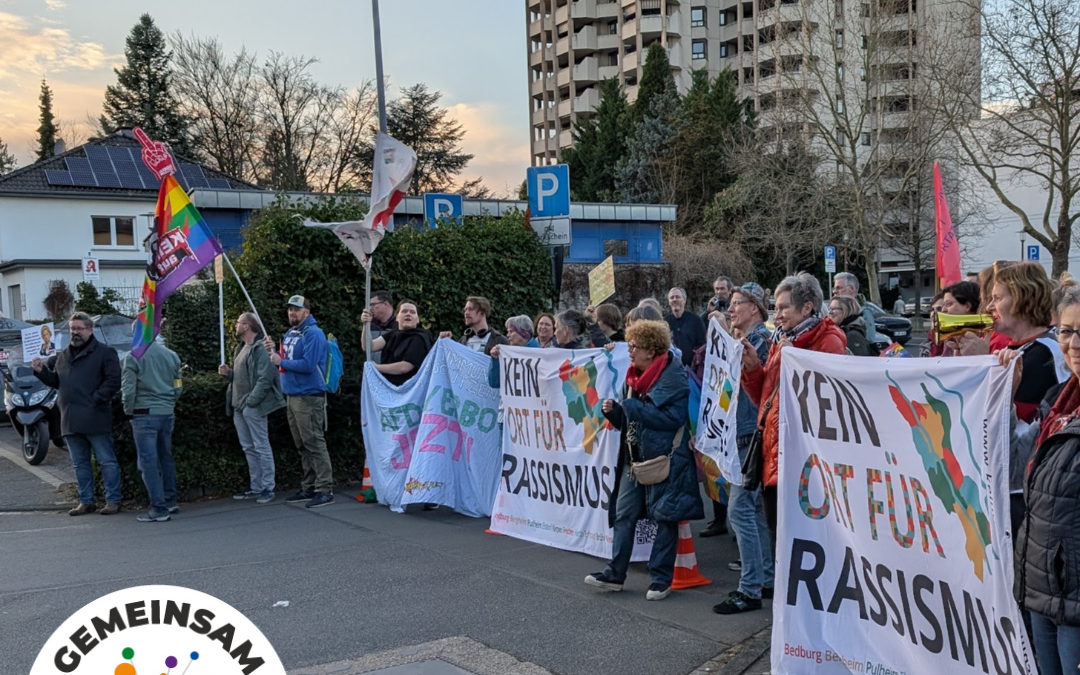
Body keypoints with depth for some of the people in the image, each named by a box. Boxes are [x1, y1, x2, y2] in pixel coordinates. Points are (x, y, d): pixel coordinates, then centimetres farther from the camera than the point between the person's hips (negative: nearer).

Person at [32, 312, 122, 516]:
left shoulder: (104, 353, -4)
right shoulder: (62, 355, 18)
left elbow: (113, 381, -11)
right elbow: (55, 380, 25)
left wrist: (96, 400, -15)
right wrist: (41, 371, 8)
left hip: (95, 419, -7)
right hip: (70, 420, 7)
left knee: (106, 461, -2)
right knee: (80, 464, 13)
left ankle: (113, 501, 3)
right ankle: (86, 501, 21)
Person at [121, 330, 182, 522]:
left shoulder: (133, 357, -10)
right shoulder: (172, 356, 5)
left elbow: (128, 389, -10)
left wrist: (129, 411, 5)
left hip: (144, 414, -6)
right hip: (167, 413, 6)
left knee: (148, 461, -3)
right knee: (166, 457, 17)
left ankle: (159, 508, -6)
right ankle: (170, 501, 25)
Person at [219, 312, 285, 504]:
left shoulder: (260, 348, -13)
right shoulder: (241, 348, 18)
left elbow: (264, 378, -20)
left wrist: (251, 401, -22)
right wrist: (228, 373, 6)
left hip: (253, 406, -10)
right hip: (238, 405, 10)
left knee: (261, 447, -4)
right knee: (249, 448, 13)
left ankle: (268, 488, 1)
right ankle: (255, 487, 19)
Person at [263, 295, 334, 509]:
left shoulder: (313, 333, -12)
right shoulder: (289, 334, 16)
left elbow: (308, 365, -22)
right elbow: (286, 360, 22)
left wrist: (281, 362, -13)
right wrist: (274, 350, 4)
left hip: (309, 397, -9)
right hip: (292, 396, 9)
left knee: (314, 444, -10)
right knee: (302, 446, 13)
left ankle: (325, 490, -8)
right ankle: (308, 488, 21)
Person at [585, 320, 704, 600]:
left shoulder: (673, 375, -13)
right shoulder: (635, 376, 12)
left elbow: (672, 417, -22)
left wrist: (632, 406, -20)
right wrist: (614, 411, -2)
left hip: (664, 459, -8)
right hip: (633, 457, 8)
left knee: (665, 517, 2)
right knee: (623, 514, 7)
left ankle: (661, 579, 12)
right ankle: (615, 574, 15)